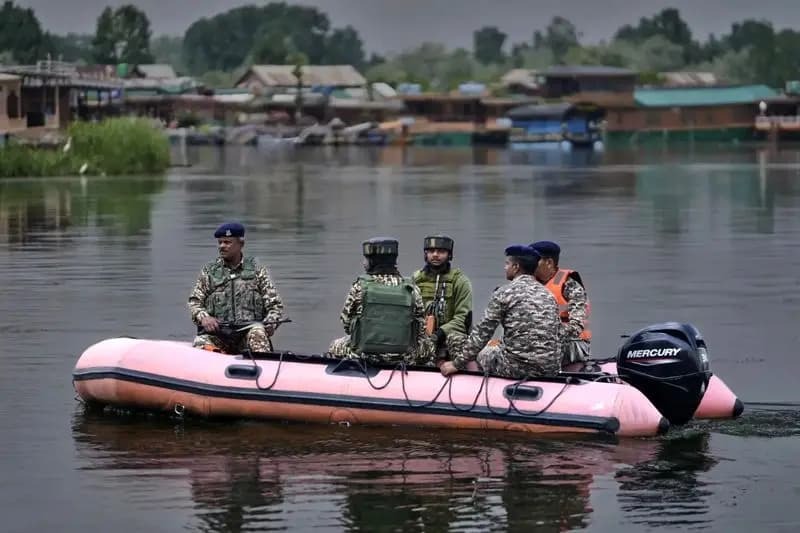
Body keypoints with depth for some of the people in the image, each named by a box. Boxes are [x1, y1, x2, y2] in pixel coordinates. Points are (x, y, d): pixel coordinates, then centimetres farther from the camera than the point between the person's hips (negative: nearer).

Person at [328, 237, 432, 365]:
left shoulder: (359, 286, -7)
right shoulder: (411, 289, -2)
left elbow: (346, 322, 3)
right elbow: (421, 329, 2)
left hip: (363, 356, -1)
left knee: (336, 346, 28)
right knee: (426, 346, 29)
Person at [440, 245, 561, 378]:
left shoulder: (504, 293, -5)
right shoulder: (548, 295, 12)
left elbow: (482, 332, -7)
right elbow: (555, 336, 15)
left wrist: (457, 364, -2)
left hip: (517, 367, -5)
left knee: (482, 352, 23)